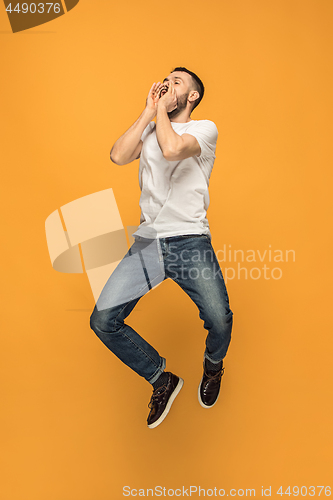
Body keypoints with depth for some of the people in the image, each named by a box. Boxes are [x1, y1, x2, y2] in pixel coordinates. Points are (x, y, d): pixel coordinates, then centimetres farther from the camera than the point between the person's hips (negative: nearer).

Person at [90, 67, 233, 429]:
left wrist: (163, 110, 1)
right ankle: (162, 381, 15)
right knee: (103, 321, -9)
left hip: (190, 240, -3)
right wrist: (149, 111, 5)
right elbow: (118, 156, -1)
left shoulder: (205, 128, 6)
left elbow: (172, 149, -17)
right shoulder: (150, 130, 19)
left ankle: (213, 368, 22)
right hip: (148, 242, 4)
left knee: (219, 321, -18)